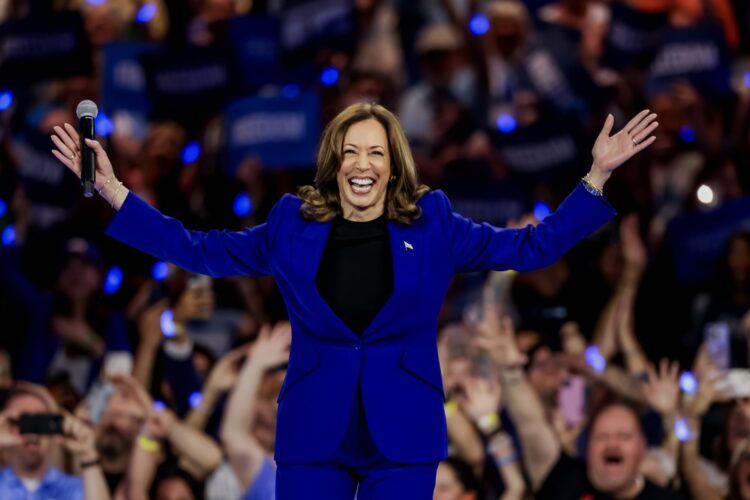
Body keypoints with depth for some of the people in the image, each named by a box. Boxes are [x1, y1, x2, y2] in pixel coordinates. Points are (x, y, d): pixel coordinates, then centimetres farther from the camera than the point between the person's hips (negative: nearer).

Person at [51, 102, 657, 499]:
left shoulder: (433, 228, 2)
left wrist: (598, 176, -1)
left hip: (403, 437, 0)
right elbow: (197, 249, 10)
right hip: (313, 435, 1)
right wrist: (111, 191, 5)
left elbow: (534, 246, 7)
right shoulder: (292, 228, 4)